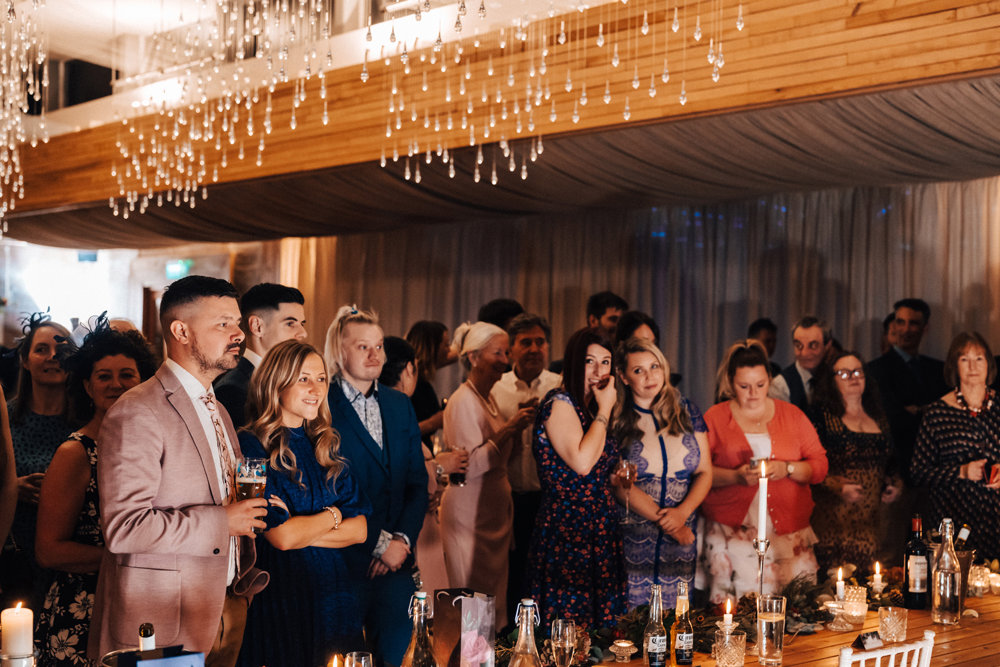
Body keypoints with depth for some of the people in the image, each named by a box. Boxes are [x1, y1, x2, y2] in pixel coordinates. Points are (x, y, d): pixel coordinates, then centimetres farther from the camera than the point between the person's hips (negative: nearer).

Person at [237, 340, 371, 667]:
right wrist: (333, 516, -1)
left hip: (335, 591, 6)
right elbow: (280, 536, -17)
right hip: (281, 595, -5)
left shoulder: (326, 446, 9)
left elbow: (359, 529, 2)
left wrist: (300, 529, -11)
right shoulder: (251, 446, -9)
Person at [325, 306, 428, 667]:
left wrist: (402, 540, -2)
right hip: (344, 558, -5)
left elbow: (418, 482, 11)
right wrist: (378, 542, -11)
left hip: (396, 558, 5)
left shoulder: (400, 405, 12)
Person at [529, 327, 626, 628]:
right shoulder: (559, 403, -9)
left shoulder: (591, 410, 16)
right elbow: (581, 462, -22)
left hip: (601, 532, 8)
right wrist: (605, 410, -12)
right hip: (567, 531, -8)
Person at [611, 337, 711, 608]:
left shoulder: (686, 411, 8)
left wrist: (682, 512, -9)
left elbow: (705, 472, 8)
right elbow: (619, 484, -7)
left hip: (683, 536, 3)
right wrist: (663, 519, -12)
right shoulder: (615, 420, -2)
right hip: (631, 540, -3)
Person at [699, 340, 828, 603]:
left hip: (789, 533, 2)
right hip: (731, 533, -2)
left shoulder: (792, 414, 14)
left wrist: (787, 469, -8)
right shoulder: (714, 418, 8)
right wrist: (736, 476, -15)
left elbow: (820, 466, 10)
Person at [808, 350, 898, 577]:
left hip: (870, 521, 5)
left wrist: (894, 485, 8)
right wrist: (839, 488, -17)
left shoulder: (878, 419, 17)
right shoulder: (823, 416, 0)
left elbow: (888, 463, 26)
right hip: (833, 519, -5)